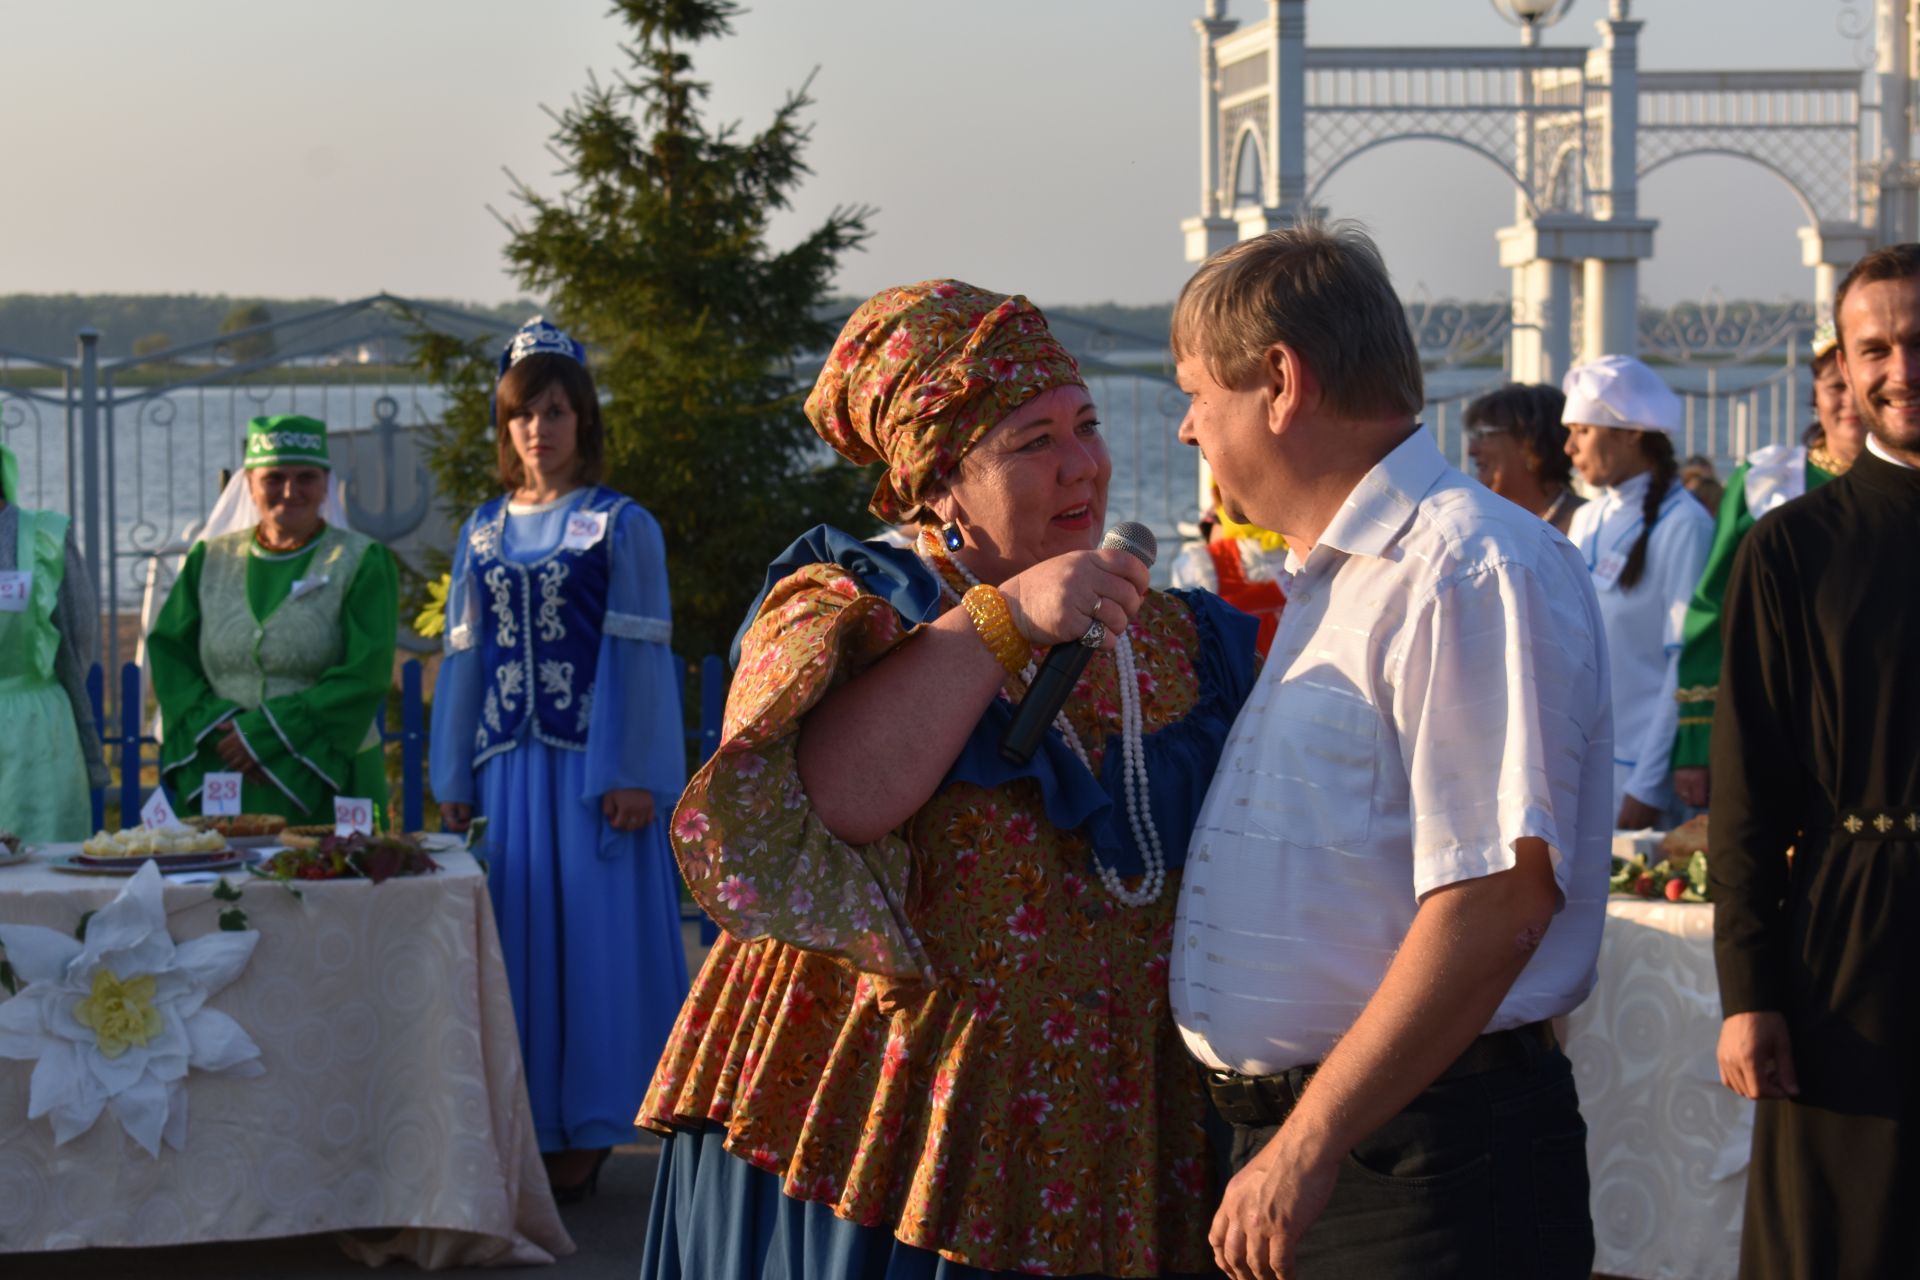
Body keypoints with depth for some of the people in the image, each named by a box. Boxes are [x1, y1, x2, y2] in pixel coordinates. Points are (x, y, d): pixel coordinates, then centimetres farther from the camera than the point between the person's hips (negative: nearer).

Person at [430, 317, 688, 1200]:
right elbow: (465, 655, 14)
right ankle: (525, 1122, 12)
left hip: (591, 760, -4)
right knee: (516, 934, 4)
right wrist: (454, 778, 9)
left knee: (592, 932, -3)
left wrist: (635, 773, -11)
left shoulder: (621, 526, -1)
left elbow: (639, 654, -5)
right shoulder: (484, 531, 12)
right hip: (508, 761, 4)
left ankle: (586, 1127, 3)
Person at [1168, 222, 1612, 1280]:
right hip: (1288, 1140, 9)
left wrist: (1310, 1145, -24)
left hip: (1422, 1166, -9)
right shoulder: (1328, 584, 18)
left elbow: (1499, 901, -24)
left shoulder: (1472, 570, -14)